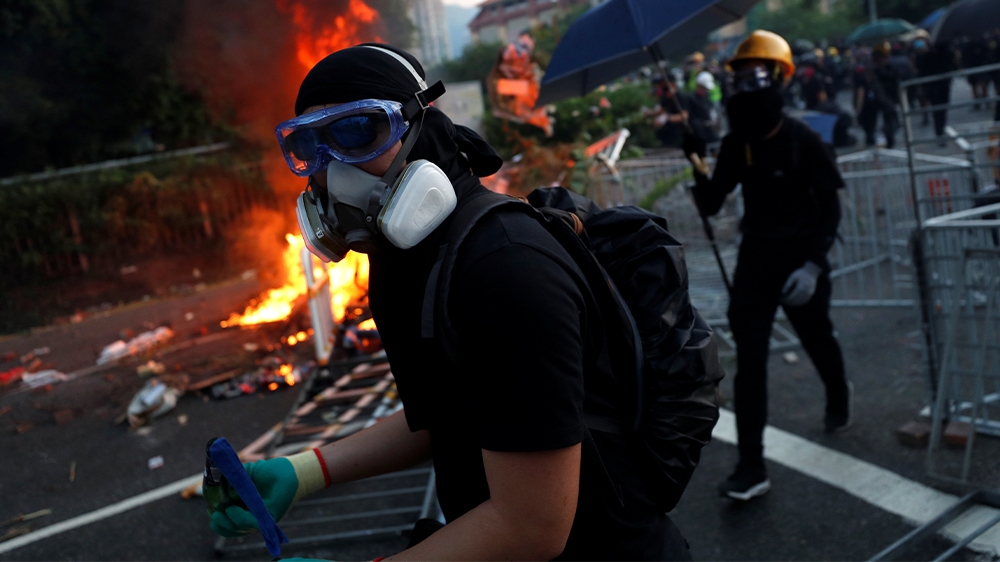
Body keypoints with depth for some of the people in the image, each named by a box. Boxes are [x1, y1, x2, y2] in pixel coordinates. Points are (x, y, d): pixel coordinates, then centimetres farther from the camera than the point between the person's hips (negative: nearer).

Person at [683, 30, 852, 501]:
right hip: (756, 260, 3)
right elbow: (710, 206, -1)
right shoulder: (735, 144, -1)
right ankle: (751, 467, -3)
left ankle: (839, 401, 54)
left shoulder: (804, 140, -12)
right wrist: (697, 166, -18)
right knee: (749, 361, -6)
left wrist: (813, 264, -21)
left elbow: (830, 209, -10)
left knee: (818, 341, 20)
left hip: (802, 259, -2)